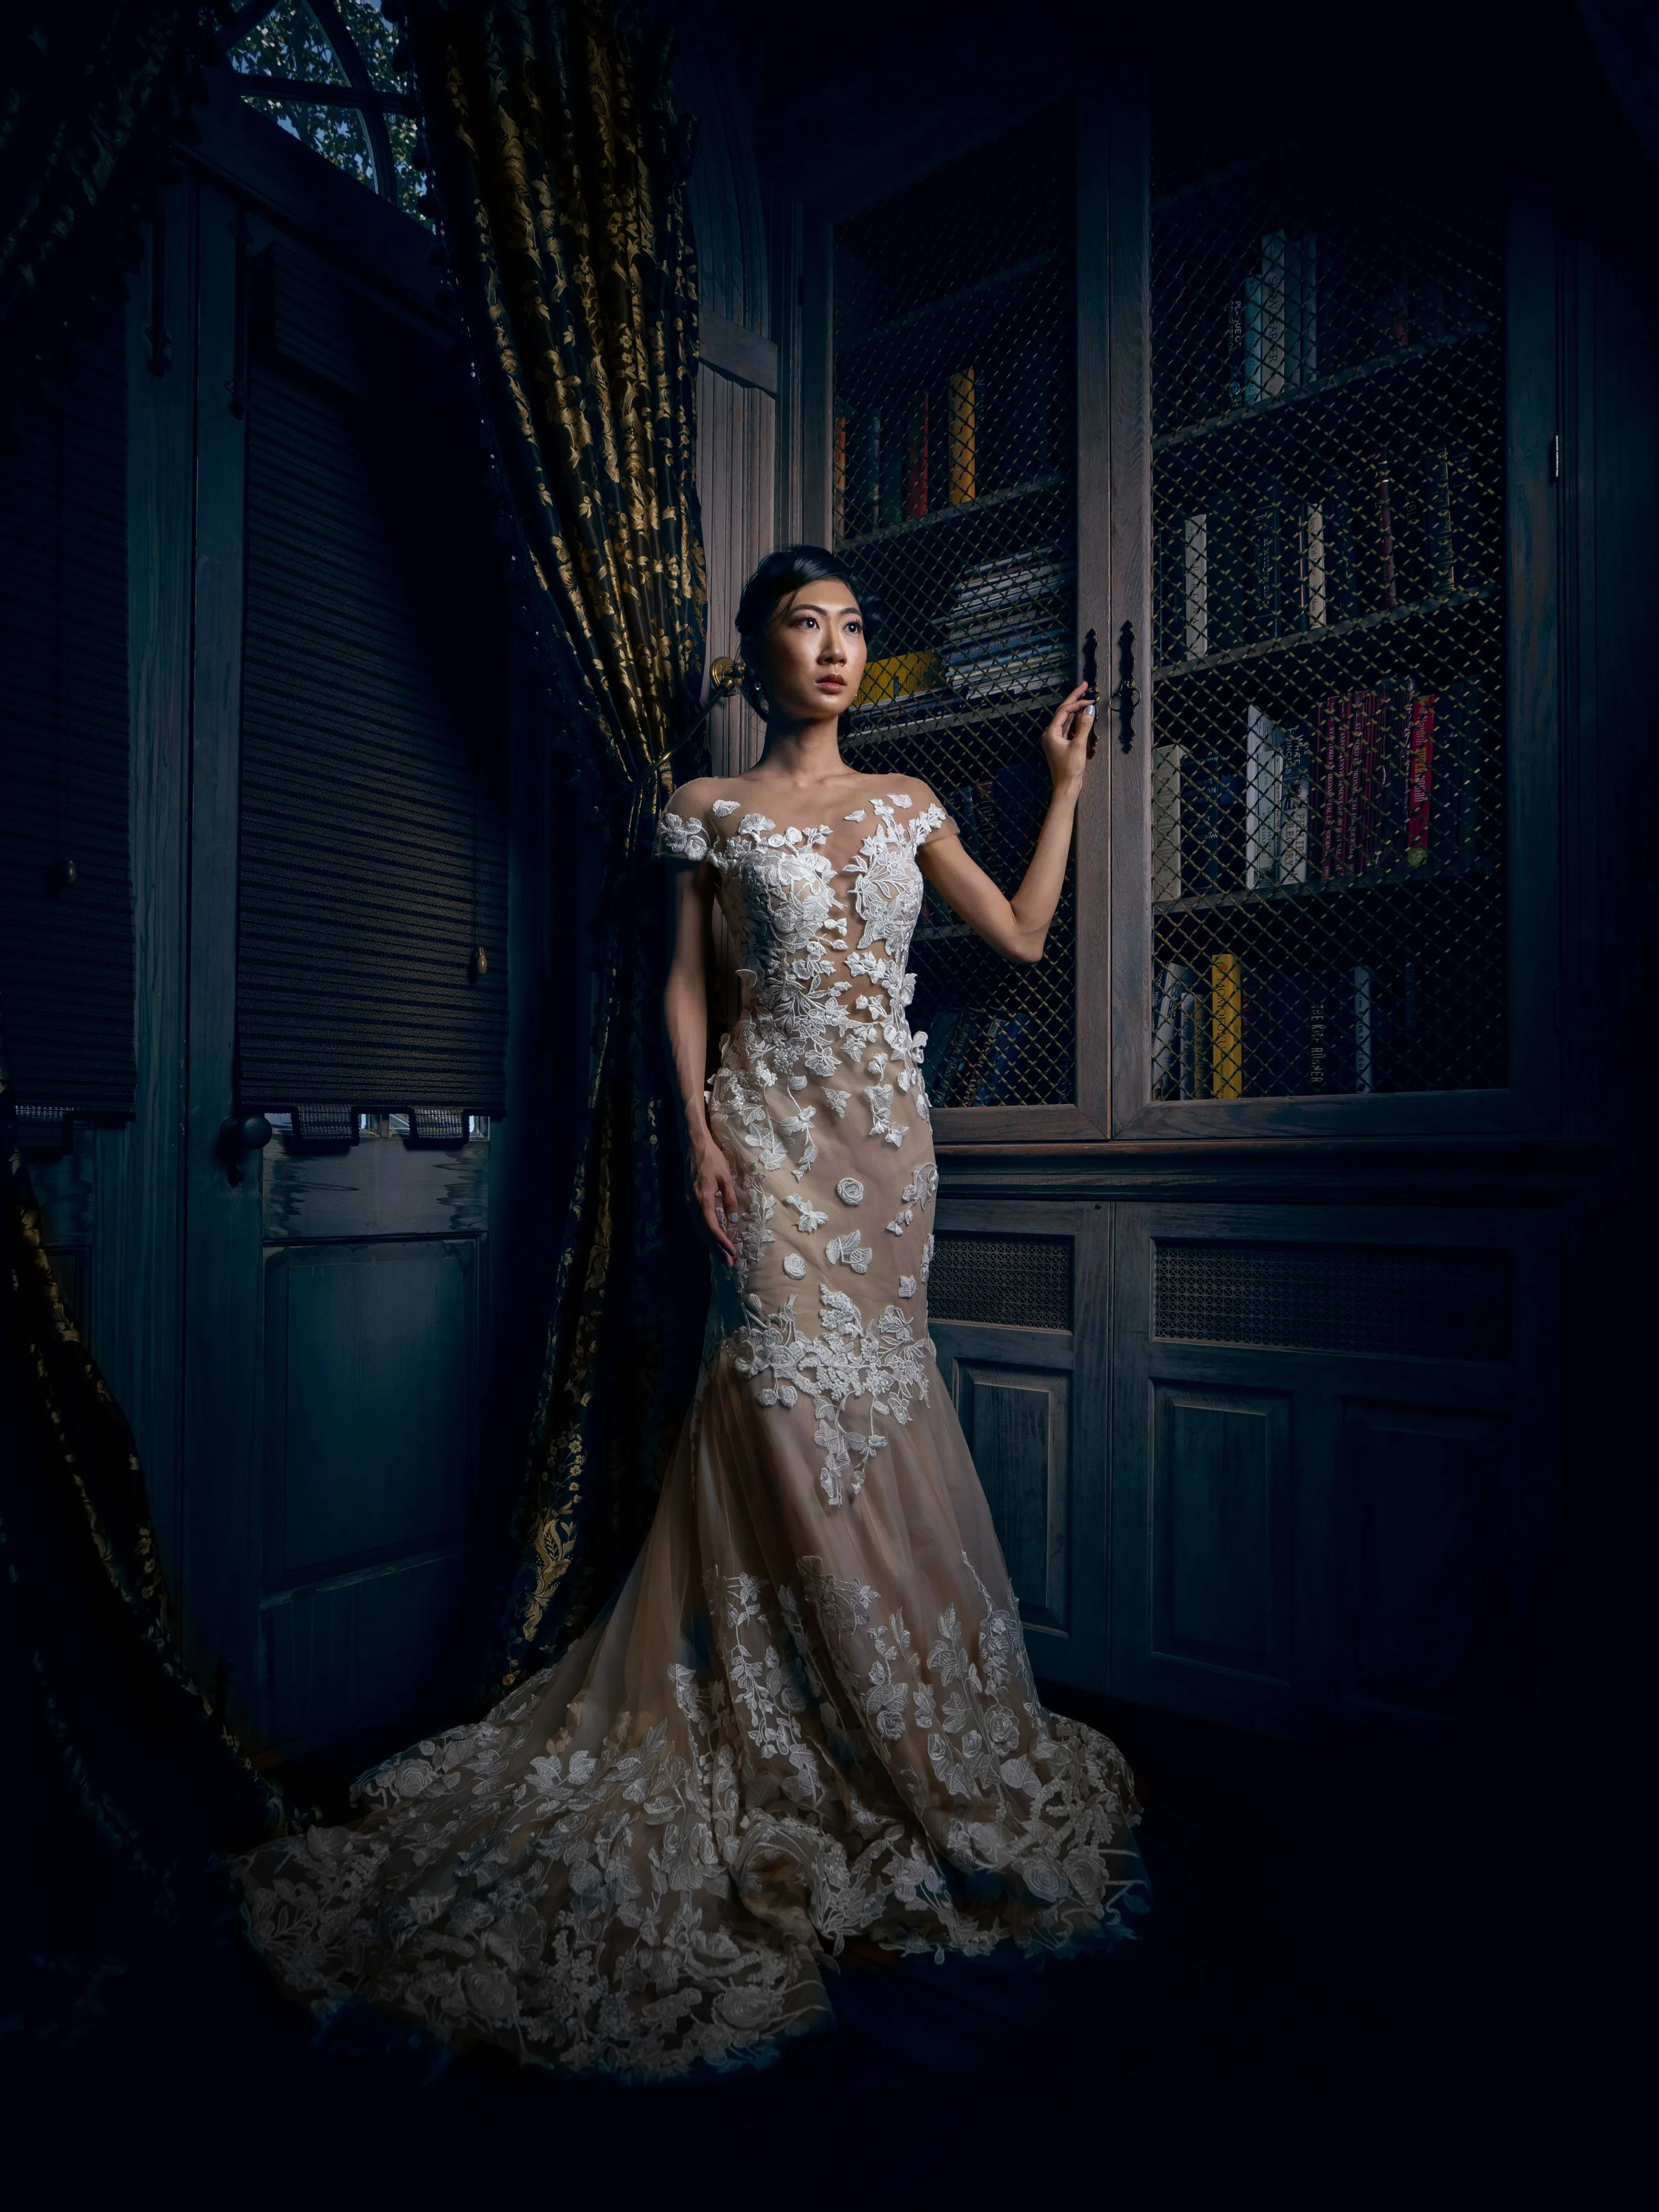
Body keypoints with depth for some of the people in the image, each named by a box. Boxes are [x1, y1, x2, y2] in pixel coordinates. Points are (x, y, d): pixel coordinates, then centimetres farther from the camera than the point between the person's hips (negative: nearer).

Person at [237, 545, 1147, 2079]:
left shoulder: (905, 802, 14)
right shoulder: (713, 809, 5)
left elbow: (1022, 933, 15)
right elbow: (686, 981, 4)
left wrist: (1067, 783, 19)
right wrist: (699, 1124, -8)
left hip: (889, 1127, 3)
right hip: (774, 1122, -3)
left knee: (864, 1400, 5)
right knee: (798, 1396, -10)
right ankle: (883, 1757, 4)